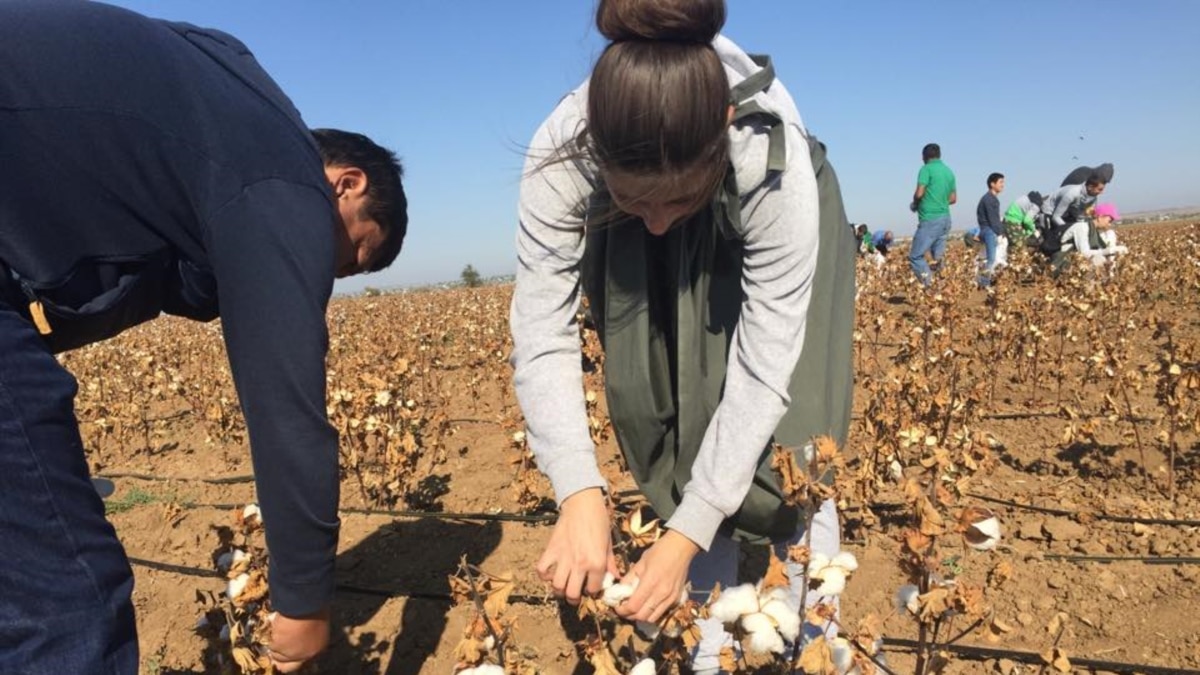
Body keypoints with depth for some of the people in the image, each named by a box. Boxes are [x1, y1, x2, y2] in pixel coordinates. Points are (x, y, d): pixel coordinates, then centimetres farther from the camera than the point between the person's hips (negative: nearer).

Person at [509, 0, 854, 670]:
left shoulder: (776, 163, -41)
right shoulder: (560, 155, -36)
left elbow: (764, 369, -37)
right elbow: (542, 332, -34)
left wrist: (686, 535, -39)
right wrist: (580, 493, -46)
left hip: (772, 230, -1)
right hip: (640, 260, 2)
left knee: (781, 448, -11)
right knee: (681, 443, -6)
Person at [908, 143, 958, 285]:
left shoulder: (926, 169, -8)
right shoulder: (949, 171, 14)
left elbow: (919, 193, -17)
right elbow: (953, 199, 18)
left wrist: (915, 204, 3)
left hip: (930, 219, -8)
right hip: (945, 218, 8)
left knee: (915, 256, -5)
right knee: (937, 257, 14)